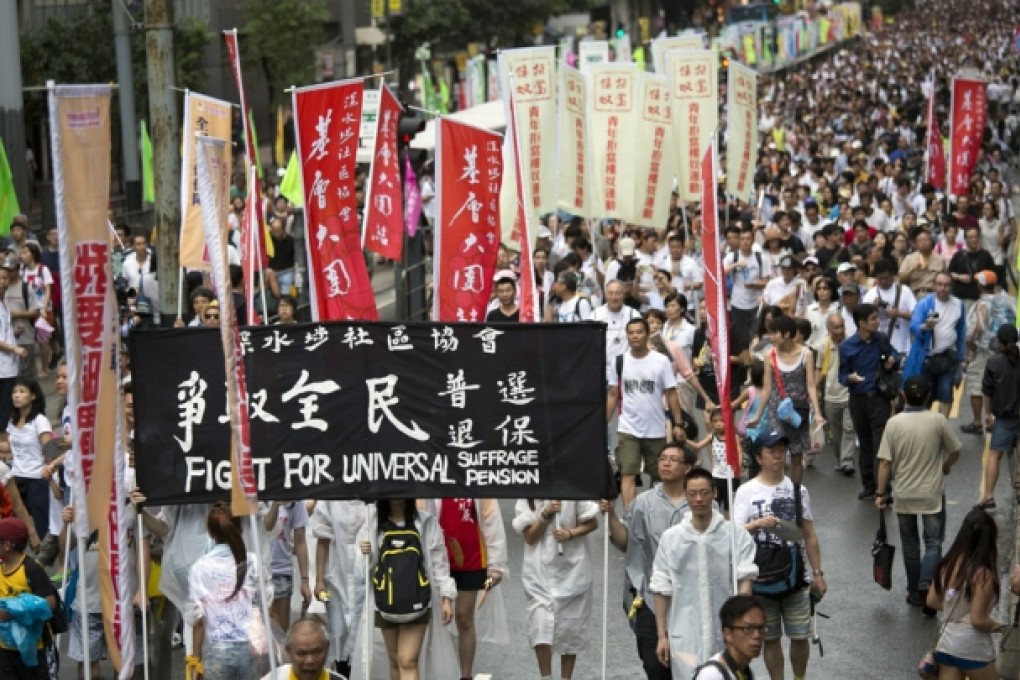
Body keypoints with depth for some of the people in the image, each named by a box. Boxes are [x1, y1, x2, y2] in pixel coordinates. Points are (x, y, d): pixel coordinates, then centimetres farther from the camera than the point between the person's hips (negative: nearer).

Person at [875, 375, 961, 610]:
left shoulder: (893, 423, -10)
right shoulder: (938, 421, -11)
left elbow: (885, 462, -9)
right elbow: (954, 452, 0)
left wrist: (881, 492, 0)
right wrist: (945, 467, 21)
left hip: (904, 494, 1)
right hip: (933, 494, -1)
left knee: (910, 545, 14)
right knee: (934, 542, 6)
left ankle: (915, 592, 21)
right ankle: (926, 585, -13)